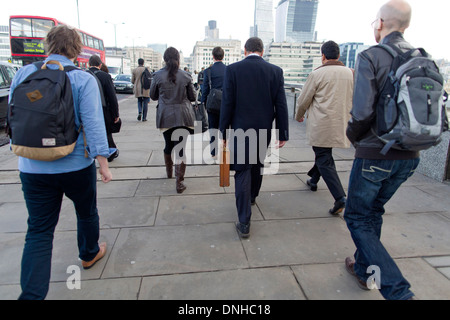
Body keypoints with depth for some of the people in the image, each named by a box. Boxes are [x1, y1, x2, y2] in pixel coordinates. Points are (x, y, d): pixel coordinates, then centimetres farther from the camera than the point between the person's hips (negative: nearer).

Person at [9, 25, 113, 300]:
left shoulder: (24, 74, 2)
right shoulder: (84, 80, -10)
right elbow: (93, 123, -17)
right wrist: (103, 163, -13)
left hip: (32, 167, 3)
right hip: (76, 165, -2)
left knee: (39, 230, 8)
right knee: (87, 213, 22)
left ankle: (32, 294, 7)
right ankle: (90, 254, 45)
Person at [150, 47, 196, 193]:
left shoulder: (158, 75, -2)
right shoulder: (186, 76, -3)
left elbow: (153, 96, 8)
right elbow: (192, 97, 4)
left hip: (165, 116, 2)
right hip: (183, 116, -1)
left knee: (168, 145, 20)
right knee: (181, 148, -1)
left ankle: (169, 172, 40)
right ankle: (179, 183, -2)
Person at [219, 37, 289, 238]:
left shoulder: (232, 70, -6)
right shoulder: (275, 71, -1)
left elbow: (227, 104, -7)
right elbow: (281, 105, -2)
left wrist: (224, 132, 1)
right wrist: (283, 134, 4)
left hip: (240, 130, -3)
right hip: (264, 130, 3)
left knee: (242, 172, 2)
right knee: (257, 165, 24)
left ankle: (244, 223, 1)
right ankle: (252, 197, 50)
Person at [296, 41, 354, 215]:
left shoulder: (317, 74, -9)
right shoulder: (350, 73, 5)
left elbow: (303, 100, -2)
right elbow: (352, 99, 15)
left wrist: (299, 116, 16)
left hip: (321, 125, -6)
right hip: (341, 124, 6)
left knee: (324, 160, -2)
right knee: (324, 153, 24)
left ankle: (340, 198, -11)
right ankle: (314, 180, 43)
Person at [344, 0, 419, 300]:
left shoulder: (371, 56, -13)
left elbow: (363, 111, -21)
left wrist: (352, 135, -2)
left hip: (375, 155, -7)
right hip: (410, 157, 7)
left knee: (358, 219, 8)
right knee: (374, 211, 23)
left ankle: (398, 290, 3)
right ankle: (364, 269, 39)